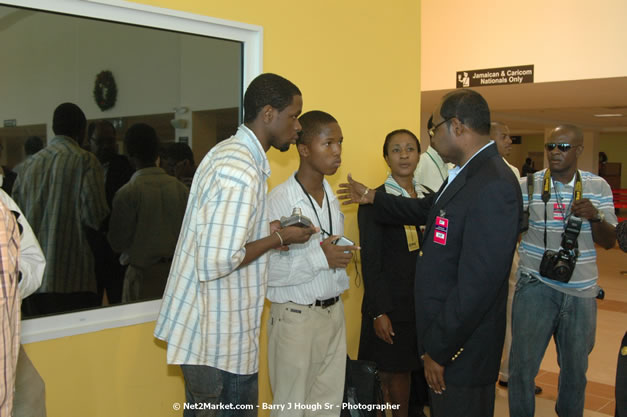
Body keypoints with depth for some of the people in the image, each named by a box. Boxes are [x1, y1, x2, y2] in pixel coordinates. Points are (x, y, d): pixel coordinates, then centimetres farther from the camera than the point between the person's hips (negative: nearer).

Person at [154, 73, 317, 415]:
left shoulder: (229, 152, 10)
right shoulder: (241, 173, -23)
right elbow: (217, 261, -28)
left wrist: (268, 230, 7)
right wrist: (278, 238, -16)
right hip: (220, 336, -9)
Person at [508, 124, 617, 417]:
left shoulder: (598, 187, 4)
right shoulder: (527, 185, -2)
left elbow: (609, 242, 4)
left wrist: (595, 217, -15)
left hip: (581, 292, 2)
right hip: (536, 286, -2)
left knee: (575, 367, 15)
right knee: (522, 363, 1)